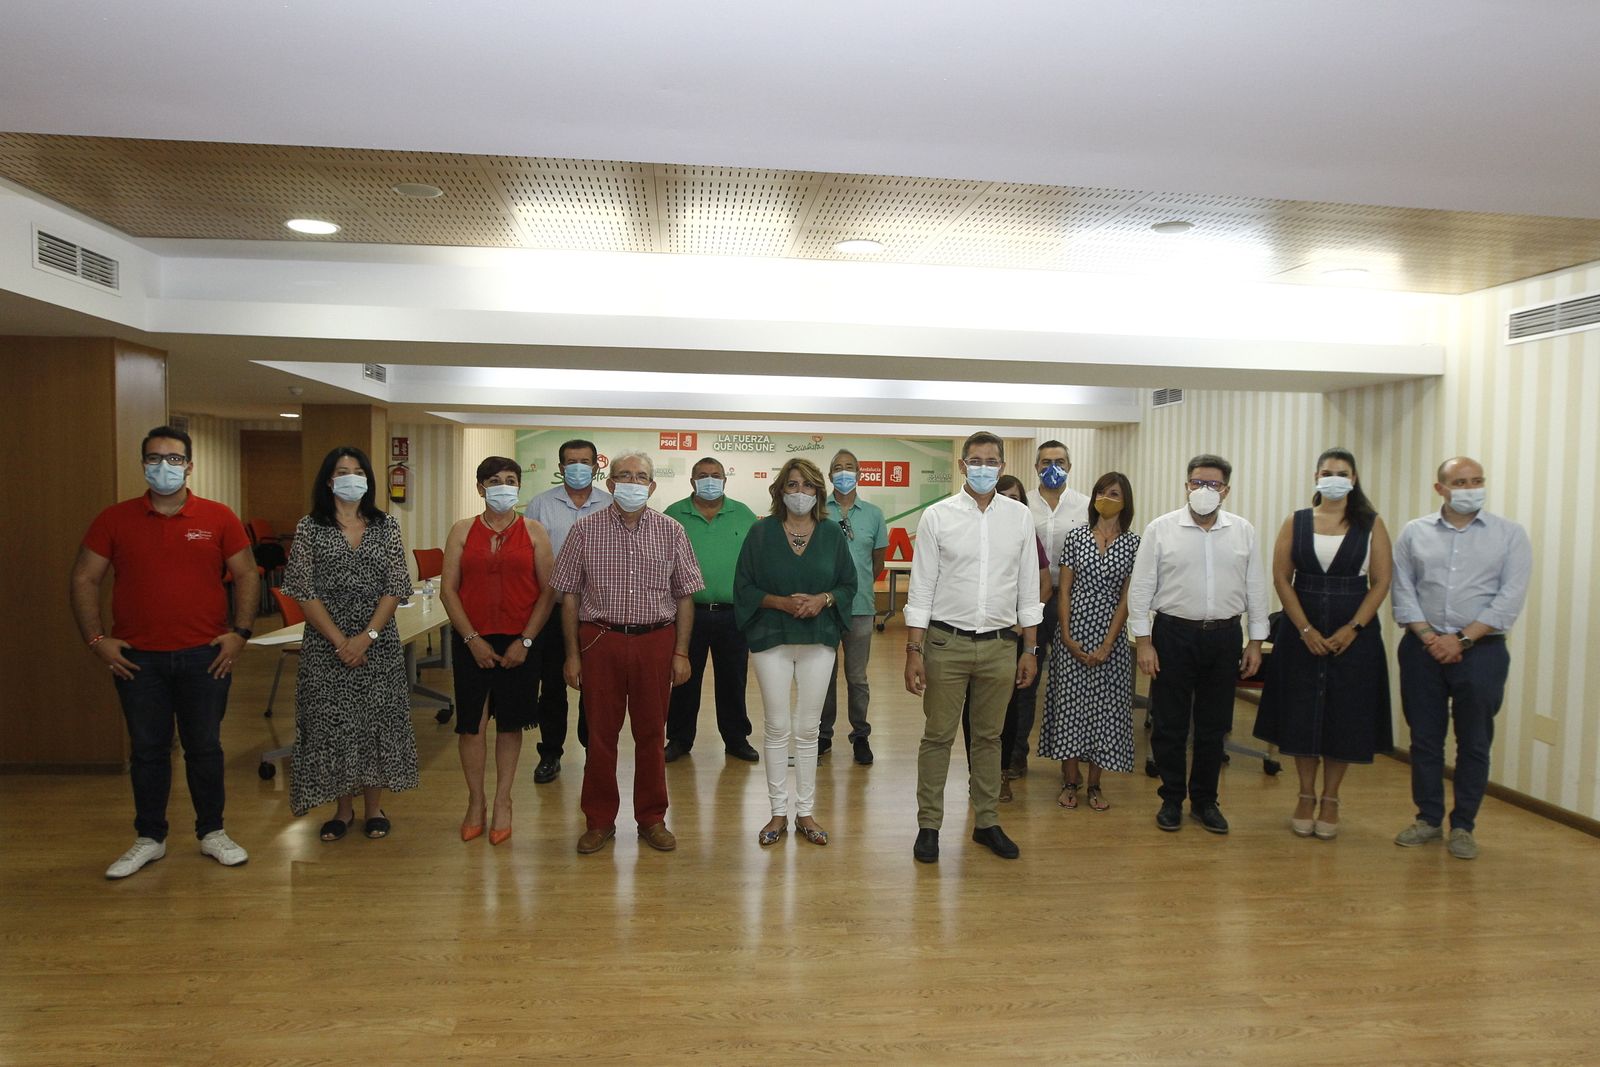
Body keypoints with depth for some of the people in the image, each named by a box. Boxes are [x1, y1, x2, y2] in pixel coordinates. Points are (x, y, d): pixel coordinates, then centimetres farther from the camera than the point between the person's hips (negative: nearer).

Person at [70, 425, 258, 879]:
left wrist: (240, 632, -5)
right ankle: (149, 838, 26)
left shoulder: (218, 518, -1)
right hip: (137, 658, 1)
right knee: (147, 750, 11)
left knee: (205, 747, 9)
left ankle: (212, 833, 23)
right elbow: (84, 578, 4)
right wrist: (96, 639, -3)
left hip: (205, 655, -1)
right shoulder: (114, 519, 0)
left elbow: (247, 574, 3)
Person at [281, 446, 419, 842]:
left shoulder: (385, 526, 4)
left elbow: (395, 587, -2)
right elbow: (305, 591, -4)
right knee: (331, 721, 5)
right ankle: (342, 807, 22)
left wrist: (367, 636, -13)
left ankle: (374, 806, 20)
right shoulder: (310, 528, 1)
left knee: (377, 720, 5)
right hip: (325, 644, 0)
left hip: (378, 643, 1)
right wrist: (339, 641, -12)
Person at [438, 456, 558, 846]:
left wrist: (525, 640, -8)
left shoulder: (533, 532, 2)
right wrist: (472, 639, -8)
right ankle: (475, 801, 20)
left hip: (519, 642, 0)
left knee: (510, 723, 7)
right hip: (472, 642, 1)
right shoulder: (463, 531, 4)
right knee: (471, 723, 3)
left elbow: (548, 591, -1)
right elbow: (448, 589, 1)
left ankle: (502, 803, 21)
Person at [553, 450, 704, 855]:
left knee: (652, 733, 9)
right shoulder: (585, 529, 1)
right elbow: (569, 594, 3)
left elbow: (685, 596, 5)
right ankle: (599, 820, 22)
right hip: (600, 641, 0)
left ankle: (652, 818, 24)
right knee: (600, 733, 7)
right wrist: (572, 653, -1)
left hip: (655, 641, 1)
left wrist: (681, 652, -1)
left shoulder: (670, 531, 2)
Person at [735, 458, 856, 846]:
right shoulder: (761, 533, -1)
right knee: (777, 727, 3)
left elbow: (848, 584, 8)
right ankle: (779, 812, 16)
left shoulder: (832, 533, 4)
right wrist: (781, 602, -15)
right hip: (771, 639, -1)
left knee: (808, 729, 7)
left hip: (818, 640, 1)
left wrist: (823, 599, -12)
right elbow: (744, 587, 0)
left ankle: (805, 812, 18)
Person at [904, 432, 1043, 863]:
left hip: (999, 645, 2)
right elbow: (921, 589, -3)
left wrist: (1030, 649, 6)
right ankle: (928, 825, 18)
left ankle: (986, 823, 27)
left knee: (988, 737, 14)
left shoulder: (1020, 517, 5)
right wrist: (913, 652, -8)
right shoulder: (937, 516, -3)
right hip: (946, 643, -2)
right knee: (938, 736, 5)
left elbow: (1028, 587, 8)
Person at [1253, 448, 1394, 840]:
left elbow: (1380, 582, -2)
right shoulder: (1296, 523, 3)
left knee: (1344, 716, 5)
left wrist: (1352, 629, -13)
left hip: (1353, 634, 0)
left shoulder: (1371, 525, 1)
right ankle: (1306, 796, 19)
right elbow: (1281, 578, -2)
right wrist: (1305, 630, -11)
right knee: (1301, 714, 4)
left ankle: (1330, 800, 19)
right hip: (1301, 632, 1)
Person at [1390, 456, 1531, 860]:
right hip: (1422, 648, 1)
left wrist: (1463, 639, -13)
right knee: (1424, 738, 8)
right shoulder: (1414, 533, 5)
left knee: (1474, 743, 6)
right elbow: (1403, 592, 2)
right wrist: (1429, 637, -10)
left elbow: (1510, 598, -6)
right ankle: (1428, 819, 22)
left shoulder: (1510, 534, 1)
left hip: (1481, 650, -1)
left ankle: (1463, 826, 19)